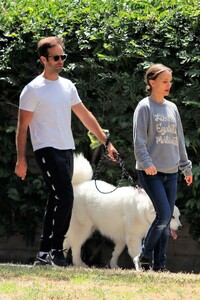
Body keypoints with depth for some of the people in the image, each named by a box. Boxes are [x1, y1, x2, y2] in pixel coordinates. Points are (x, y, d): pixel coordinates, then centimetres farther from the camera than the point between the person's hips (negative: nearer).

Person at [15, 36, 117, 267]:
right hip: (47, 150, -7)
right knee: (65, 197, -18)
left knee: (57, 201, 7)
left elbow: (85, 116, 18)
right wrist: (21, 159, -11)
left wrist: (106, 142, 13)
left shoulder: (67, 86, 13)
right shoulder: (33, 90, -7)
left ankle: (44, 254, 12)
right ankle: (56, 250, -12)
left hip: (67, 151, 7)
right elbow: (22, 127, -7)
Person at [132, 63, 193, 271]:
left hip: (171, 172, 7)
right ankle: (144, 258, -2)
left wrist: (186, 168, 20)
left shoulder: (172, 108, 15)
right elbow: (139, 140, -11)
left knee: (166, 220, 4)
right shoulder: (144, 107, -4)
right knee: (164, 214, -16)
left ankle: (159, 264, 9)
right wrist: (146, 163, -24)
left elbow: (179, 140, 21)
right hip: (151, 172, -6)